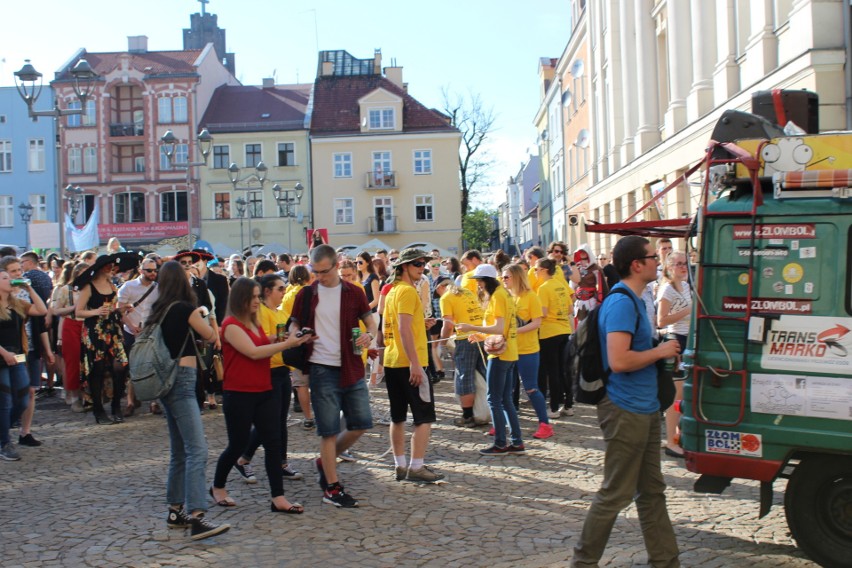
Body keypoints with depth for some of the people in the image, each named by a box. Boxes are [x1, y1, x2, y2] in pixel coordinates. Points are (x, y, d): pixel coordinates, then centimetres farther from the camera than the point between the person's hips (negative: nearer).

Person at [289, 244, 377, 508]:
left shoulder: (354, 293, 4)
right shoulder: (306, 294, 2)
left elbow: (370, 322, 8)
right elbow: (294, 325, 10)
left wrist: (369, 335, -14)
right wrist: (297, 335, -13)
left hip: (351, 368, 3)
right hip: (322, 368, -2)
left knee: (361, 423, 5)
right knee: (329, 429, 1)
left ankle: (325, 461, 27)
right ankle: (332, 489, 10)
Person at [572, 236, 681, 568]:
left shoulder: (632, 300, 13)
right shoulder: (621, 303, -19)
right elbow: (618, 361, -28)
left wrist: (661, 352, 10)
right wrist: (659, 352, -15)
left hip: (644, 408, 10)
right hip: (625, 411, -10)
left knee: (652, 491, 16)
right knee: (615, 494, 1)